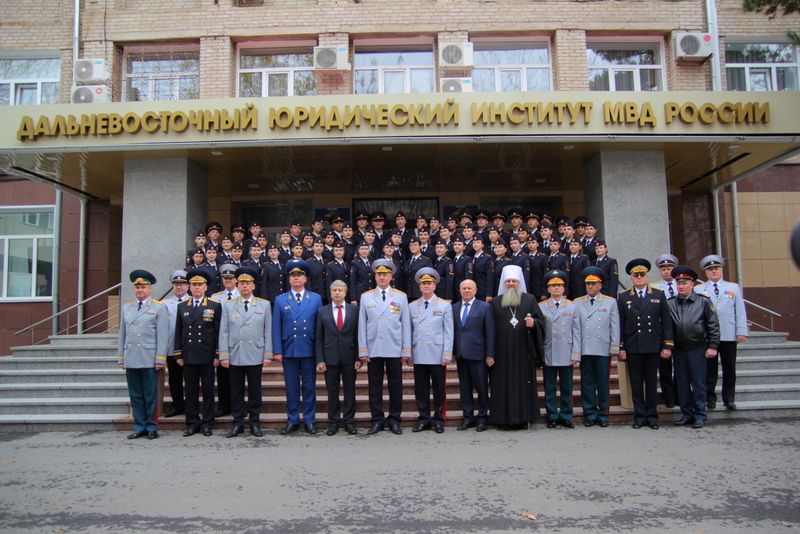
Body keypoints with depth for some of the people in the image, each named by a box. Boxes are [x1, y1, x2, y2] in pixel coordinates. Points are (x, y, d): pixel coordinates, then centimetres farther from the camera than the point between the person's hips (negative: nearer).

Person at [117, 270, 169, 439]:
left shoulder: (159, 308, 1)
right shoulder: (126, 308, 14)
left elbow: (162, 336, -3)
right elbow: (122, 335, 15)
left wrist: (160, 359, -9)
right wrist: (121, 358, 11)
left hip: (149, 360, -4)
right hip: (131, 360, 4)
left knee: (150, 395, 1)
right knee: (135, 395, 8)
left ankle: (151, 427, 11)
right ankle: (139, 427, 17)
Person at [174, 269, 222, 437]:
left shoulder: (215, 306, 2)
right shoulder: (182, 306, 10)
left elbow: (218, 332, 0)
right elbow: (178, 332, 11)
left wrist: (217, 355, -5)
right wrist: (178, 354, 5)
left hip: (207, 355, -2)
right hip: (188, 355, 2)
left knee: (208, 390, 3)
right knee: (191, 391, 6)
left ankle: (207, 423, 12)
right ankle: (192, 423, 15)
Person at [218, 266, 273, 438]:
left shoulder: (264, 305, 6)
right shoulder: (228, 306, 7)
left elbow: (268, 332, 4)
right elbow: (223, 333, 4)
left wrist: (268, 355, -2)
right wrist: (223, 356, -2)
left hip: (255, 357, -1)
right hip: (235, 357, 1)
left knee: (255, 391, 5)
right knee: (236, 392, 6)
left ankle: (254, 423, 16)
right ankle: (238, 423, 17)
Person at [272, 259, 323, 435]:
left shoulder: (316, 299, 5)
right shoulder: (280, 300, 6)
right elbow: (276, 328, 4)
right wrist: (277, 351, -3)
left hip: (309, 350, 0)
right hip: (289, 350, 0)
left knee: (309, 387, 6)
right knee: (291, 388, 6)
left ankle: (309, 421, 16)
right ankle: (292, 421, 17)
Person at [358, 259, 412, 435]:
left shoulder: (401, 297, 6)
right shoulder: (366, 297, 7)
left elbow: (406, 324, 5)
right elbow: (362, 325, 5)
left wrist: (406, 350, 0)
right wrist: (363, 350, -1)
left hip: (394, 349, 0)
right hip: (373, 349, 0)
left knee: (395, 385, 4)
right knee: (375, 385, 4)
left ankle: (394, 420, 16)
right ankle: (377, 420, 14)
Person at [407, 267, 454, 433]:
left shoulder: (445, 305, 4)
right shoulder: (412, 306, 11)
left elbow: (449, 332, 0)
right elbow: (409, 331, 11)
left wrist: (447, 355, -7)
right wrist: (407, 353, 5)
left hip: (437, 356, -2)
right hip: (419, 356, 2)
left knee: (439, 389, 4)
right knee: (421, 389, 6)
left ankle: (438, 420, 15)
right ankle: (424, 419, 17)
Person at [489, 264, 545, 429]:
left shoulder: (529, 299, 8)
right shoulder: (495, 302, 11)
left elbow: (541, 320, 6)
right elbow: (491, 327, 9)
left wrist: (533, 323, -18)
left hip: (523, 351, -1)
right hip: (503, 351, 1)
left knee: (523, 382, 1)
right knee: (503, 383, 1)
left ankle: (522, 416, 9)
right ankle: (504, 417, 8)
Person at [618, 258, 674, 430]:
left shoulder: (659, 295, 6)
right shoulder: (623, 297, 5)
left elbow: (666, 322, 4)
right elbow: (620, 324, 3)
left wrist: (667, 345, -2)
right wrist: (620, 348, -2)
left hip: (653, 346, 0)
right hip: (632, 347, 0)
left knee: (651, 382, 7)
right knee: (636, 383, 5)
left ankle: (652, 416, 16)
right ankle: (639, 416, 14)